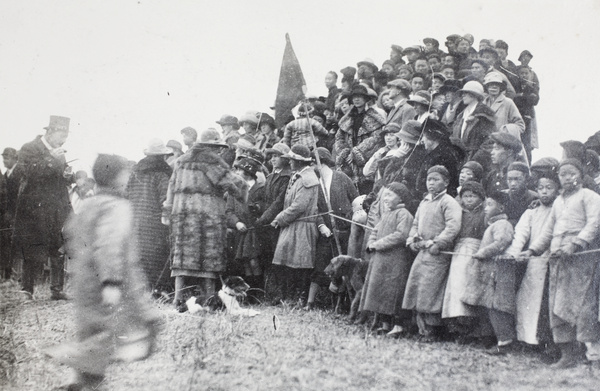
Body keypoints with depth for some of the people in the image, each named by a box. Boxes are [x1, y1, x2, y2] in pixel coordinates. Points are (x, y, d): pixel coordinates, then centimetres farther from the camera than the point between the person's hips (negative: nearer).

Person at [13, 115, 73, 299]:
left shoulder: (59, 153, 19)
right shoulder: (29, 149, -2)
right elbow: (30, 172, -17)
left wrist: (68, 175, 2)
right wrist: (51, 158, -22)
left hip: (58, 210, 6)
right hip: (35, 209, -6)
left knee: (60, 252, 1)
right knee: (34, 254, -7)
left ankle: (57, 289, 8)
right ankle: (27, 290, 2)